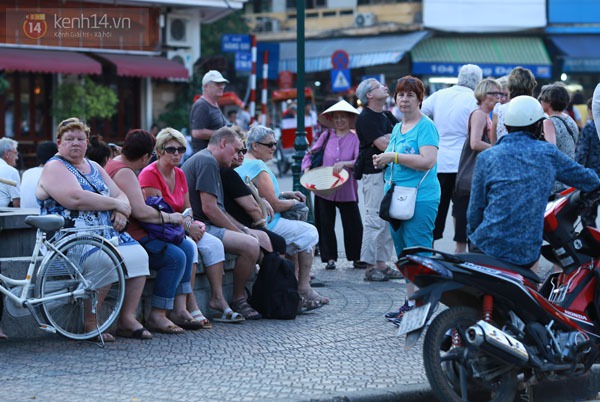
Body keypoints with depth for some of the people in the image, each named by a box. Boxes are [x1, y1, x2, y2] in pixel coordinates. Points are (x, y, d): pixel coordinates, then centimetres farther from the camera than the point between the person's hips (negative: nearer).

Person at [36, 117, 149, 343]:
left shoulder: (94, 168, 22)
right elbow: (75, 199, -19)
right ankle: (91, 323, -24)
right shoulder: (54, 168, -2)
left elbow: (120, 195, 19)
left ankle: (127, 317, -10)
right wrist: (115, 204, -10)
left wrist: (121, 211, -6)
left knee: (137, 255, -16)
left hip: (106, 233, 7)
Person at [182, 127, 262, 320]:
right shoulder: (207, 161, -11)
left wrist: (242, 229, 11)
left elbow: (218, 209, 23)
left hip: (207, 225, 11)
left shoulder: (203, 160, 23)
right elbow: (209, 208, -19)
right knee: (250, 245, -26)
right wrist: (238, 231, -10)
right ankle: (238, 300, -9)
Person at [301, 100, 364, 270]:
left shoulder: (355, 138, -1)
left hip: (347, 190, -2)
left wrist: (344, 164, -27)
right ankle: (330, 258, 16)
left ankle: (355, 258, 14)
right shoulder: (326, 136, 5)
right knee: (325, 224, 7)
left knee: (353, 224, 0)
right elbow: (310, 154, 11)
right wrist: (307, 169, -5)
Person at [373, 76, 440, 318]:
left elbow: (428, 161, -22)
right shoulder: (397, 128, 18)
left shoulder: (425, 126, -8)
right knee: (403, 252, 13)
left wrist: (393, 157, -19)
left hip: (421, 199, -9)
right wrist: (382, 161, 12)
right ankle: (410, 302, 21)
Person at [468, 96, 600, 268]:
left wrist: (472, 233, 23)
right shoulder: (548, 153, 4)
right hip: (527, 256, 1)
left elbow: (475, 209, 5)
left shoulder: (486, 157, 1)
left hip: (488, 248, -1)